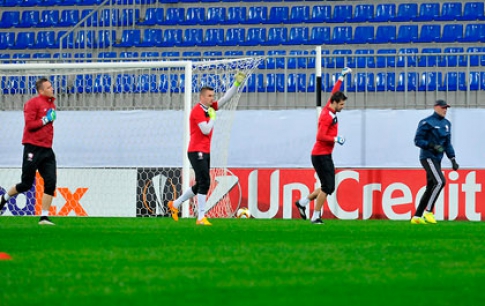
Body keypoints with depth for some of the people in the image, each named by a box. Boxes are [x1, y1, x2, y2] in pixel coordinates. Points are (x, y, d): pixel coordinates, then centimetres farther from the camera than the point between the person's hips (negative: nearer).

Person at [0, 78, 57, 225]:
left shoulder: (51, 105, 16)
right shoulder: (33, 103, -9)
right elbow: (30, 124, -17)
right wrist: (46, 119, -15)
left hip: (46, 149, 7)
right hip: (33, 148, -7)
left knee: (51, 182, -7)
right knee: (26, 184, -1)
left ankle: (44, 217, -5)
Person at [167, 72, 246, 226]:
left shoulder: (209, 108, 12)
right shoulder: (197, 110, -12)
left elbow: (226, 98, 15)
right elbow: (206, 130, -19)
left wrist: (237, 84, 6)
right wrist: (212, 116, -7)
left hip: (205, 152, 9)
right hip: (197, 151, -9)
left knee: (200, 185, 14)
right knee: (204, 183, -14)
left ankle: (175, 204, 27)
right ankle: (201, 217, -15)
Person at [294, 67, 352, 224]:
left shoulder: (330, 110, 8)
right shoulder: (327, 116, -17)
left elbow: (334, 92, 23)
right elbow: (320, 136, -24)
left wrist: (342, 77, 26)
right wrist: (335, 139, -27)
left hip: (325, 156, 10)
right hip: (321, 156, -10)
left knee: (329, 187, 11)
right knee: (327, 187, -10)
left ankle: (303, 202, 19)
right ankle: (316, 217, -7)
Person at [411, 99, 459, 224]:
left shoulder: (446, 124, 15)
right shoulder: (426, 123, -9)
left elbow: (447, 143, 19)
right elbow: (418, 140, -11)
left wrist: (453, 159, 11)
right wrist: (432, 145, -24)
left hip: (437, 160, 9)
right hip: (427, 157, -9)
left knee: (431, 188, 7)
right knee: (440, 181, -23)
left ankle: (417, 217, 13)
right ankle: (428, 212, -18)